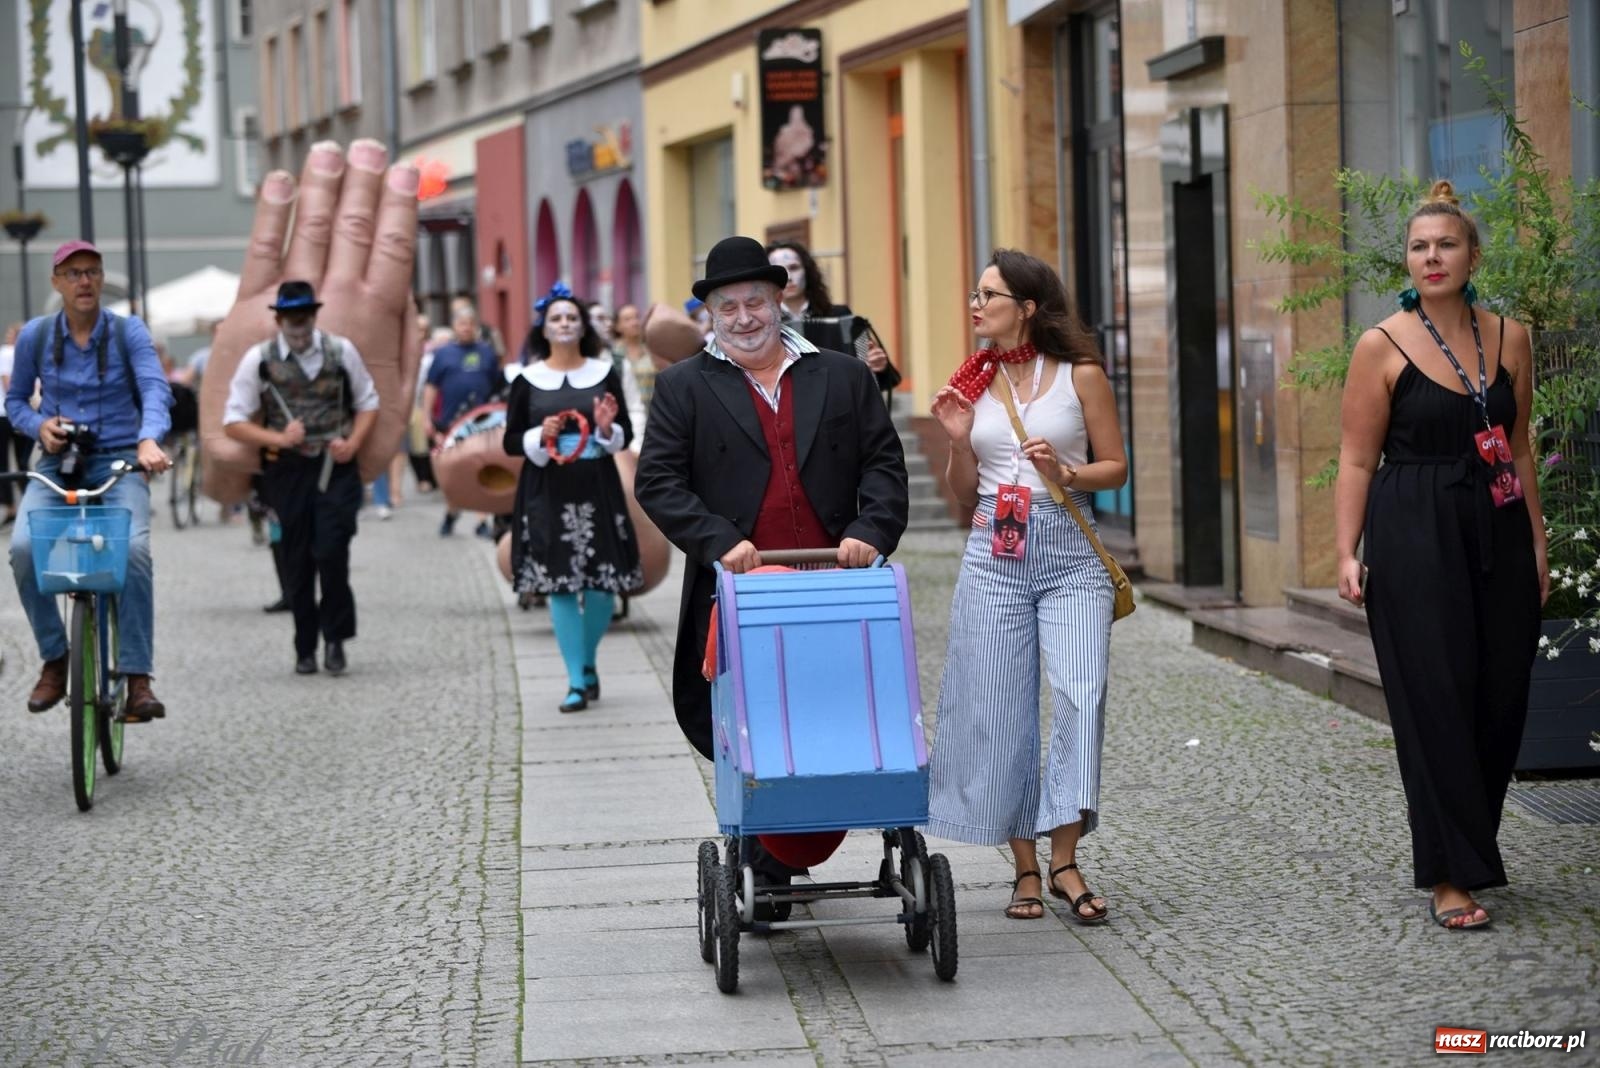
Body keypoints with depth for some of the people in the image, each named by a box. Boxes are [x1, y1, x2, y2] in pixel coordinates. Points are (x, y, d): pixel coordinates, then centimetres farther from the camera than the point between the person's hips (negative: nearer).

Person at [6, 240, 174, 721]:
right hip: (57, 465, 2)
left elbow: (155, 389, -16)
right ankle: (54, 659, -5)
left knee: (133, 550, -29)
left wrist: (148, 440, -36)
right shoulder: (34, 336, 2)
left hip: (119, 464, -2)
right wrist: (39, 424, -9)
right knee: (24, 548, -26)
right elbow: (15, 401, 14)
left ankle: (137, 679, -21)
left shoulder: (128, 331, -3)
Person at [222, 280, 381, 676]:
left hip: (335, 468, 0)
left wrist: (352, 443, -3)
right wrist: (277, 438, -14)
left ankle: (335, 638, 4)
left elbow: (368, 402, 15)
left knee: (331, 551, -14)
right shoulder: (259, 360, 1)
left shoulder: (341, 352, 4)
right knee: (297, 561, 4)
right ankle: (305, 649, 16)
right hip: (286, 470, 0)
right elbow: (233, 423, 0)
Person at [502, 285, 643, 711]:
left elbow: (626, 437, 9)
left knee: (602, 583, 1)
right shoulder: (528, 380, 3)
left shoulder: (604, 373, 5)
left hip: (597, 489, 1)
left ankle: (588, 659, 27)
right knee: (561, 585, -4)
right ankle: (576, 681, 1)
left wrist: (608, 428, -12)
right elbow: (511, 442, 6)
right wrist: (541, 437, -12)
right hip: (548, 493, -1)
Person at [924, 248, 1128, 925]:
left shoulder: (1079, 374, 1)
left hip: (1070, 552, -3)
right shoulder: (973, 382, 9)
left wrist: (1066, 474, -13)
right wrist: (957, 440, -3)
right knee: (1002, 709, 2)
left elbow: (1116, 466, 5)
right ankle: (1026, 869, 11)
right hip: (995, 553, 3)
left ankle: (1065, 860, -9)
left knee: (1079, 695, -16)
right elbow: (965, 494, 14)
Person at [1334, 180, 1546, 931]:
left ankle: (1467, 848, 23)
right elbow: (1357, 461, -3)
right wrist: (1347, 552, -11)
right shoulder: (1383, 347, -3)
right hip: (1415, 539, -4)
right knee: (1436, 701, -6)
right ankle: (1451, 876, -3)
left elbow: (1519, 449, 14)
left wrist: (1537, 545, 12)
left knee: (1500, 698, 5)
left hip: (1496, 537, 4)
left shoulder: (1507, 338, 8)